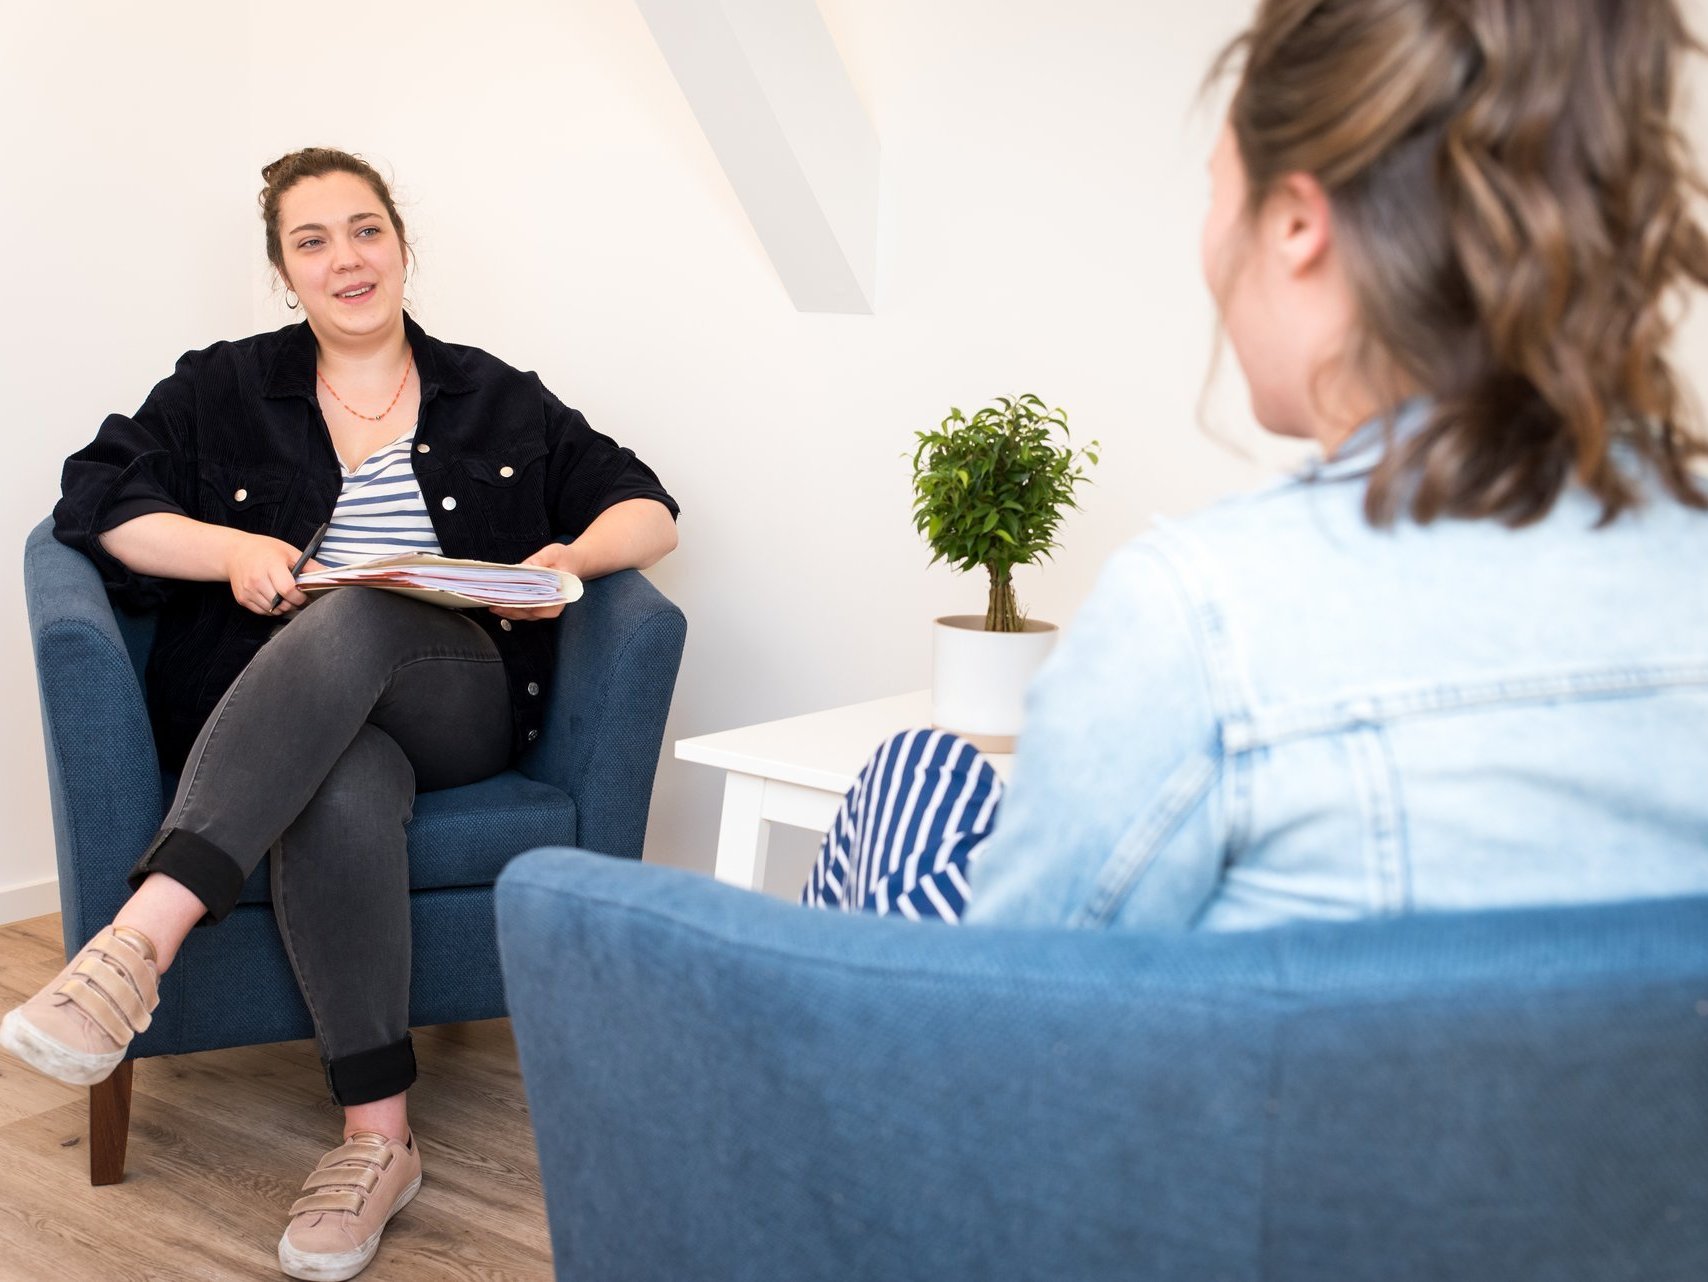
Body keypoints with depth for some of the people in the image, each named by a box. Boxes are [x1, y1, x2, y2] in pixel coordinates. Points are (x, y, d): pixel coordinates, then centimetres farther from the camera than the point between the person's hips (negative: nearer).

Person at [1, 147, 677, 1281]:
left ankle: (141, 937, -48)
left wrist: (571, 559, -8)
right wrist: (234, 550, -12)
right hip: (274, 710, 0)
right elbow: (97, 499, 6)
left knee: (355, 620, -37)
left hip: (461, 703, 0)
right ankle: (379, 1139, -34)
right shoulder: (225, 390, 16)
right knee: (341, 798, -38)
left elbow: (647, 505, 15)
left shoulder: (496, 399, 17)